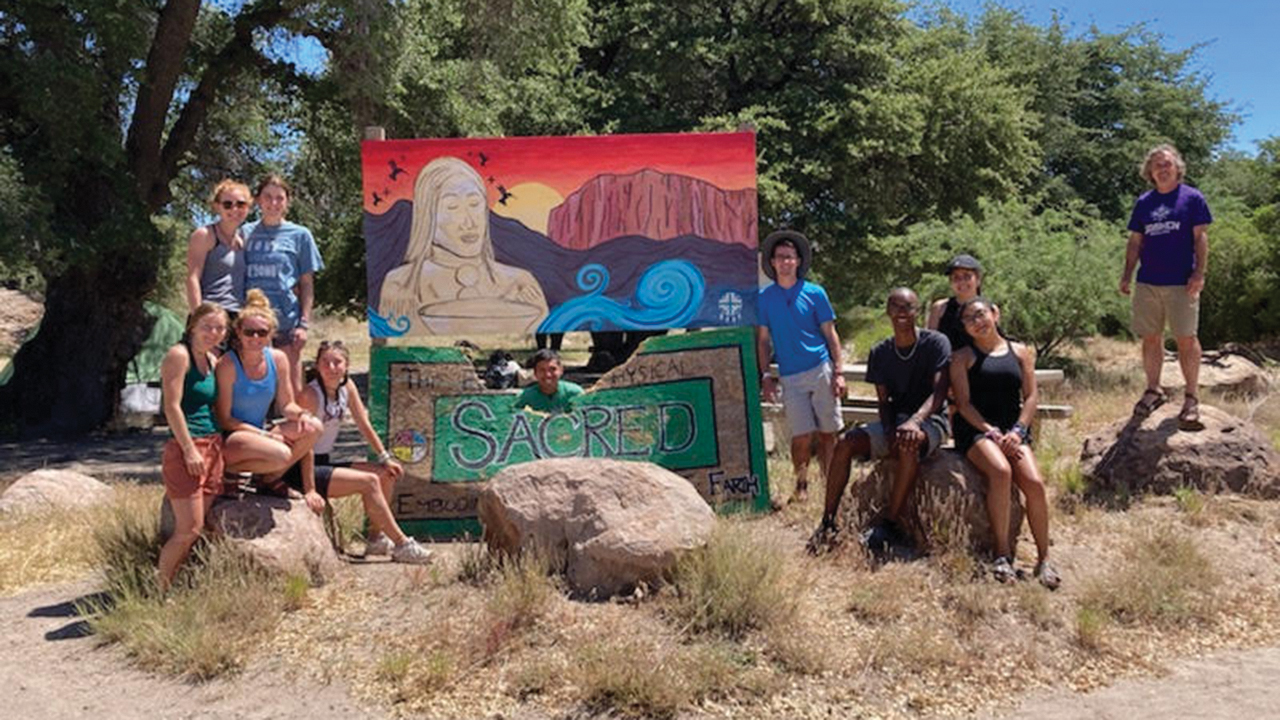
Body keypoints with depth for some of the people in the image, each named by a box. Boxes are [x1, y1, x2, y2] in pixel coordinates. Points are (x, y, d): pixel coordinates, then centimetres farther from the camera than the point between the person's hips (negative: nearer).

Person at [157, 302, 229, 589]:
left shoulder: (212, 361, 16)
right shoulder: (179, 355, -8)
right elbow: (172, 406, -14)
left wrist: (216, 445, 13)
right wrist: (189, 449, -17)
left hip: (213, 446, 8)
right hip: (186, 447, -8)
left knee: (198, 528, 7)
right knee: (189, 529, -8)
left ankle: (168, 584, 15)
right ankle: (157, 587, 5)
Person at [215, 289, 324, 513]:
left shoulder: (278, 359, 0)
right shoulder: (228, 365, -16)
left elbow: (286, 404, 7)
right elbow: (224, 419, -13)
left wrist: (301, 414, -16)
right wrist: (265, 435, -20)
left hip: (260, 434, 6)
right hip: (229, 439, -6)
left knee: (312, 428, -18)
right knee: (281, 455, -32)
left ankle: (271, 479, -2)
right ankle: (229, 471, -5)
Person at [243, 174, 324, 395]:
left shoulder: (299, 235, 6)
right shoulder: (246, 233, 12)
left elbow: (307, 284, 4)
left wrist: (304, 323, -4)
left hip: (286, 318, -2)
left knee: (292, 389, -1)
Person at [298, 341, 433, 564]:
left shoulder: (347, 386, 2)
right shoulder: (311, 394, -19)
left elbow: (364, 425, 9)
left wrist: (385, 457, 6)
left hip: (325, 462, 8)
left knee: (387, 474, 0)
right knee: (368, 482, -20)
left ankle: (376, 538, 8)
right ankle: (402, 545, -13)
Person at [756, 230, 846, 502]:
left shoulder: (815, 293, 4)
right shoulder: (764, 298, 6)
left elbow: (830, 334, 5)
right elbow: (763, 340, 10)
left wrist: (838, 372, -1)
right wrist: (765, 376, 3)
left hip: (821, 370, 0)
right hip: (790, 377, 0)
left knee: (827, 433, 3)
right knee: (802, 435, -6)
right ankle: (801, 484, 14)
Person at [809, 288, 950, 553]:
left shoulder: (936, 343, -7)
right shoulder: (879, 353, 6)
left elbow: (939, 392, -17)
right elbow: (883, 401, 5)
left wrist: (915, 421, -35)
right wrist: (889, 430, -16)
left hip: (930, 420, -5)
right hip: (895, 419, 5)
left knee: (910, 441, -39)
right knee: (846, 442, -18)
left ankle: (890, 523, -33)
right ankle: (828, 523, -17)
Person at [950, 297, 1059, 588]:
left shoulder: (1021, 352, 17)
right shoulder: (963, 357, 10)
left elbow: (1030, 397, 10)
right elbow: (963, 403, 0)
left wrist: (1017, 431, -7)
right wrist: (991, 432, -13)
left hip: (1013, 430, 3)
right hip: (976, 428, -2)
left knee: (1035, 482, -22)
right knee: (1000, 471, -32)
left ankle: (1044, 558, -9)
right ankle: (1002, 554, -24)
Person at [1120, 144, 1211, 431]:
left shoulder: (1192, 198, 2)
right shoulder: (1143, 203, 12)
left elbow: (1200, 237, -2)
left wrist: (1199, 273, -11)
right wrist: (1126, 275, 7)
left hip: (1181, 283, -4)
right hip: (1147, 282, 4)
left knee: (1186, 339, -4)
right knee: (1150, 339, 8)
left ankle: (1191, 398, 3)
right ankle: (1153, 391, 22)